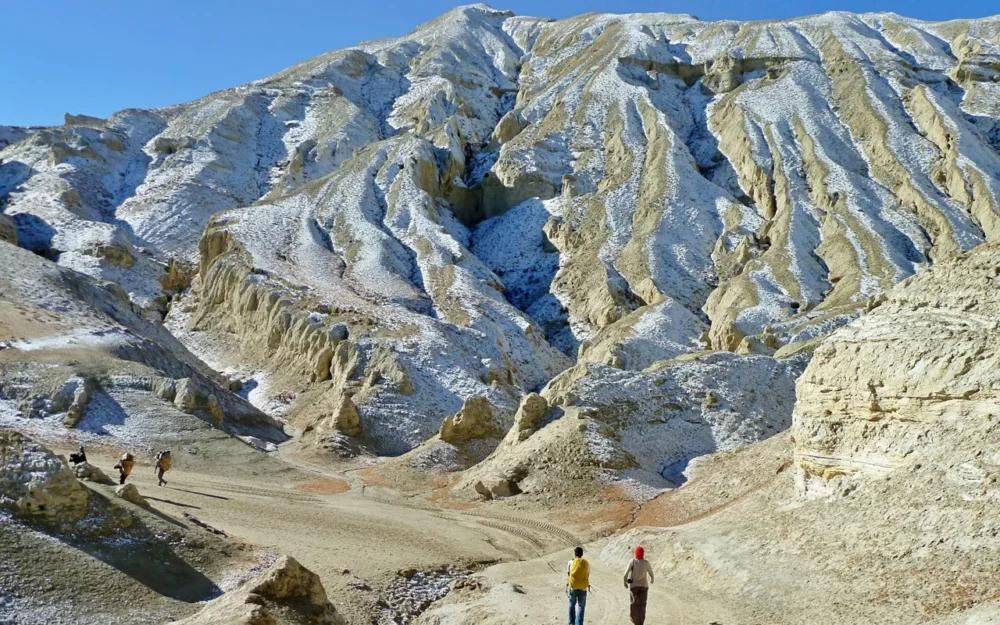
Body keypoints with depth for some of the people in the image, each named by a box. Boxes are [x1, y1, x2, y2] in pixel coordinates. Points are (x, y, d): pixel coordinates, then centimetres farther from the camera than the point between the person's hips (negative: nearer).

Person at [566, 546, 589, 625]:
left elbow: (568, 576, -4)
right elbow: (588, 576, 6)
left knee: (572, 604, 22)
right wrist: (588, 585, 22)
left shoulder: (570, 562, -5)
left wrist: (566, 586, 3)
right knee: (581, 607, 10)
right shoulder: (586, 563, -1)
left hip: (573, 587, 0)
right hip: (583, 589, 0)